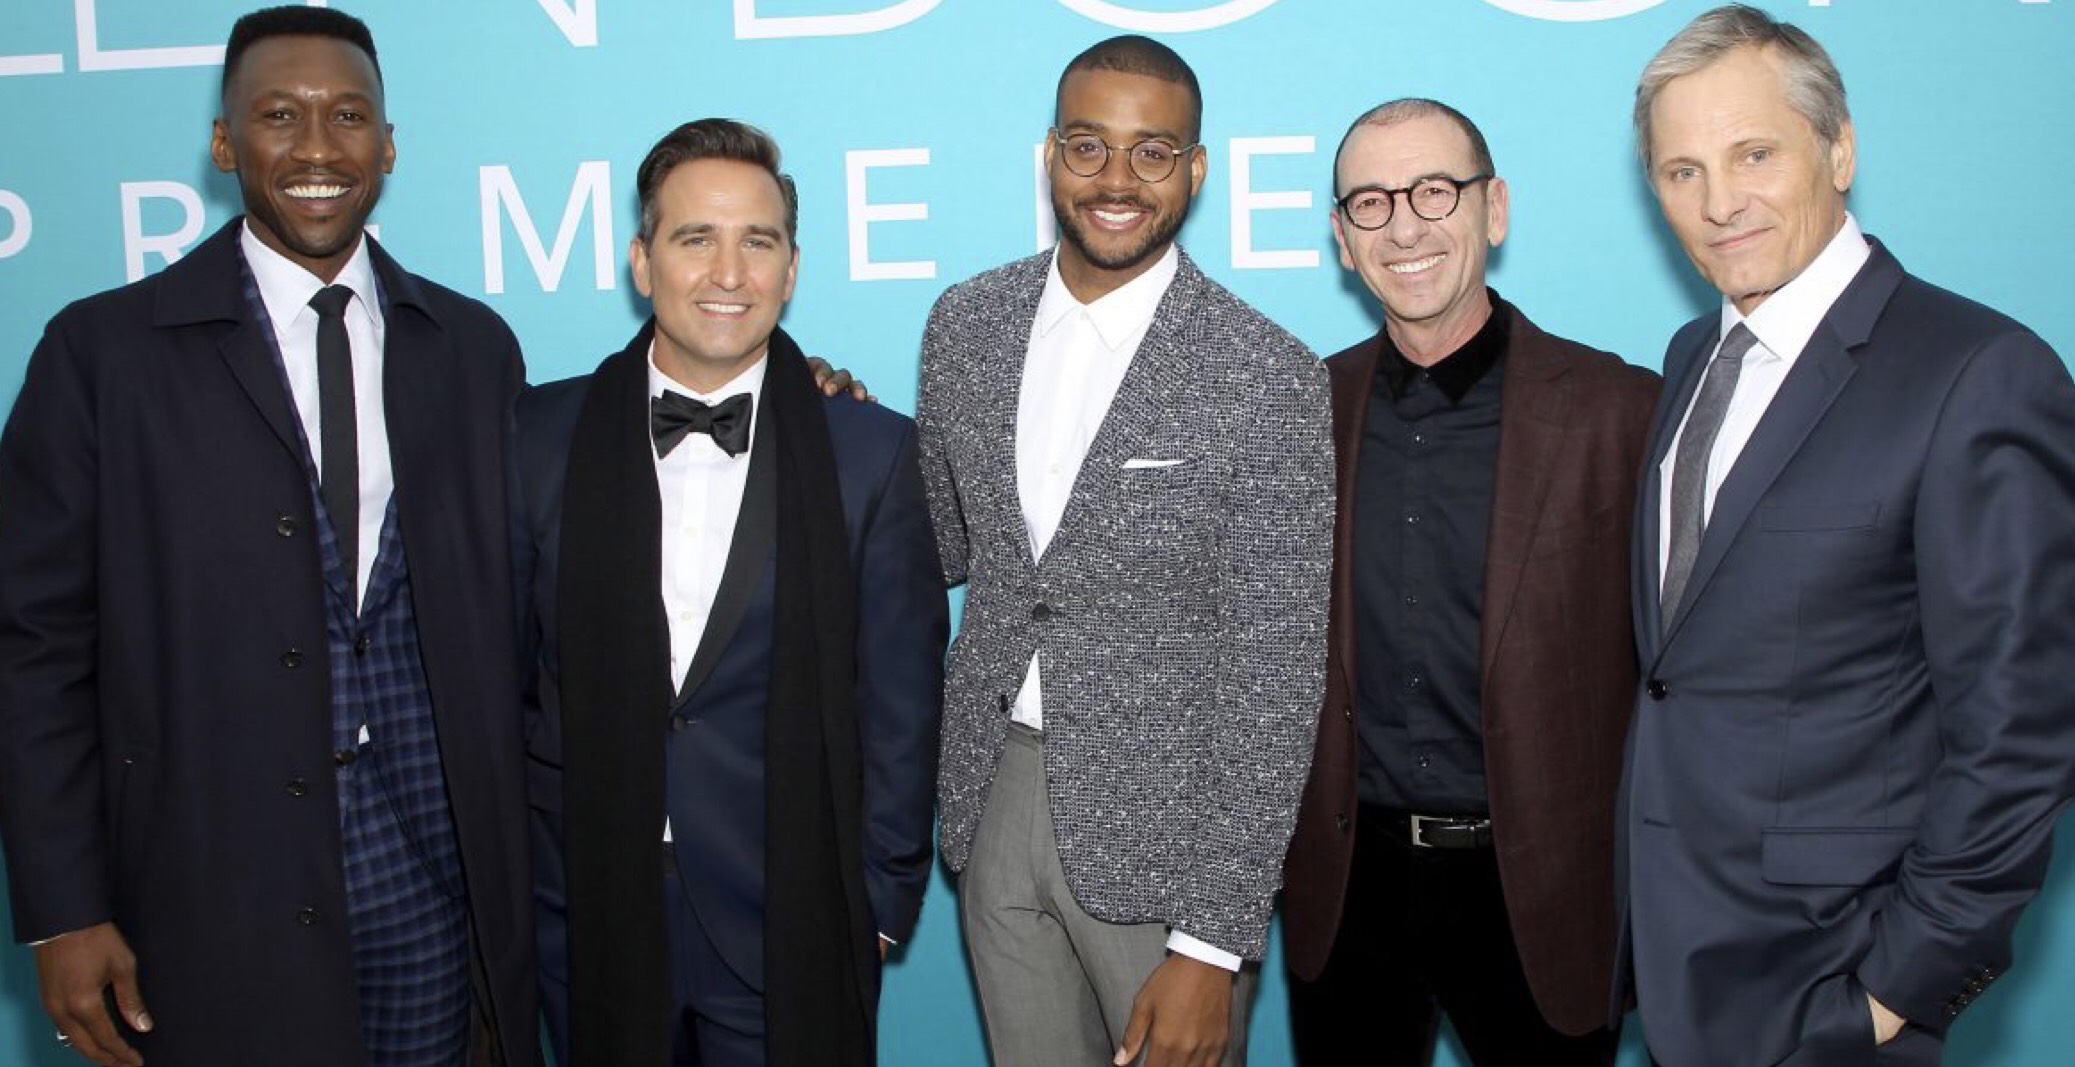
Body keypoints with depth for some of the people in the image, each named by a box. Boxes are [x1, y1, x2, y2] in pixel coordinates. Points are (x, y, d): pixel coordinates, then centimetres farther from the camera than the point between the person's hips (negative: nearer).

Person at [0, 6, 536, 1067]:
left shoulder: (474, 346, 7)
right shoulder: (103, 349, -2)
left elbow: (510, 610, 9)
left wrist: (515, 877, 6)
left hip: (435, 889, 3)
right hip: (214, 908, -2)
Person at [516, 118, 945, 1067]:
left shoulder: (873, 451, -5)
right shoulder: (542, 437, 0)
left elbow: (900, 700, -2)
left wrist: (881, 902, -2)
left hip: (792, 929, -1)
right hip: (589, 924, 2)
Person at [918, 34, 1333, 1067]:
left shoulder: (1267, 377, -15)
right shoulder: (965, 321, 1)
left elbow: (1274, 675, -15)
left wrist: (1214, 946, -15)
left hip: (1160, 832, -4)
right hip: (996, 796, 5)